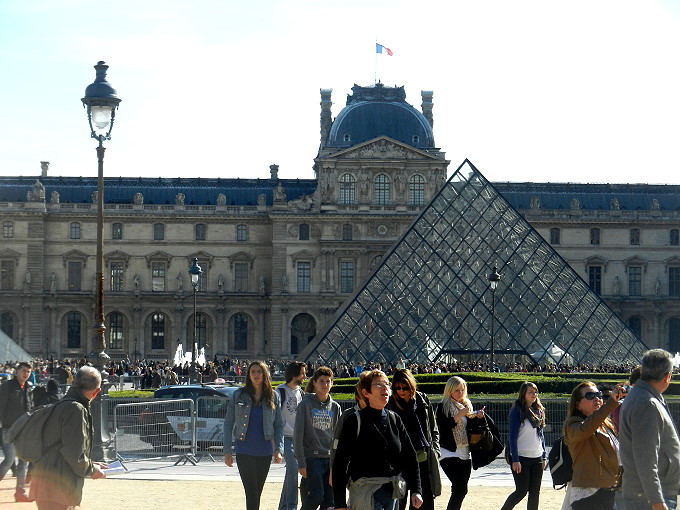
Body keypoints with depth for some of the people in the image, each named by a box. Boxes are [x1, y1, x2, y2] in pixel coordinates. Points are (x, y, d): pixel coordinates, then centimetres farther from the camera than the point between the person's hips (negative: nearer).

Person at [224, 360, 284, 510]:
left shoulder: (273, 396, 4)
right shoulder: (239, 395, 0)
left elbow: (279, 425, 8)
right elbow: (228, 423, 3)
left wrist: (278, 449, -2)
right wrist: (227, 451, -2)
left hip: (265, 451, 2)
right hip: (244, 451, -2)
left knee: (257, 492, 10)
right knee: (252, 493, -11)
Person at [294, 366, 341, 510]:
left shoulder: (335, 407, 12)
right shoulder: (306, 405, -2)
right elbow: (298, 435, -5)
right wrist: (301, 462, -10)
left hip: (330, 458, 4)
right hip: (312, 457, -4)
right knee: (316, 495, -16)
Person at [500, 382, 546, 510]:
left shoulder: (538, 411, 12)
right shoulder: (517, 411, -8)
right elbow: (512, 437, -12)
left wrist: (544, 457, 13)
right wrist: (515, 460, -17)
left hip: (537, 458, 6)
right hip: (521, 458, -6)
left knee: (535, 492, 5)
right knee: (522, 491, -6)